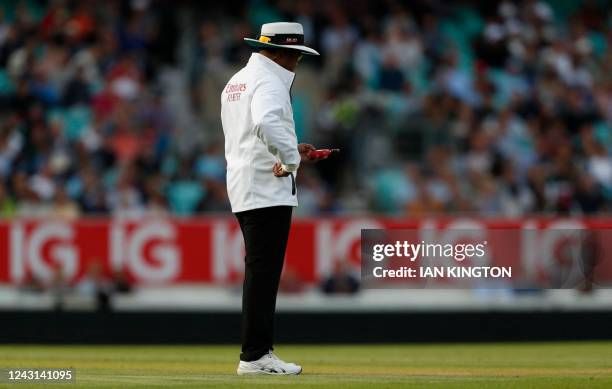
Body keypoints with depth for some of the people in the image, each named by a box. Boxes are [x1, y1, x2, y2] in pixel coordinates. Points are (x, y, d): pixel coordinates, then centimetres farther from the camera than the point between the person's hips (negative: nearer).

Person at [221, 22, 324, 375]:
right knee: (263, 271, -9)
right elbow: (266, 123, -32)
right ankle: (255, 356, -9)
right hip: (267, 189, -10)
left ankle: (259, 351, 14)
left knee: (261, 271, 13)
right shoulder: (269, 81, -12)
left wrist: (290, 149, 20)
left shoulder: (236, 81, 20)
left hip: (242, 187, 10)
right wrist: (291, 159, -23)